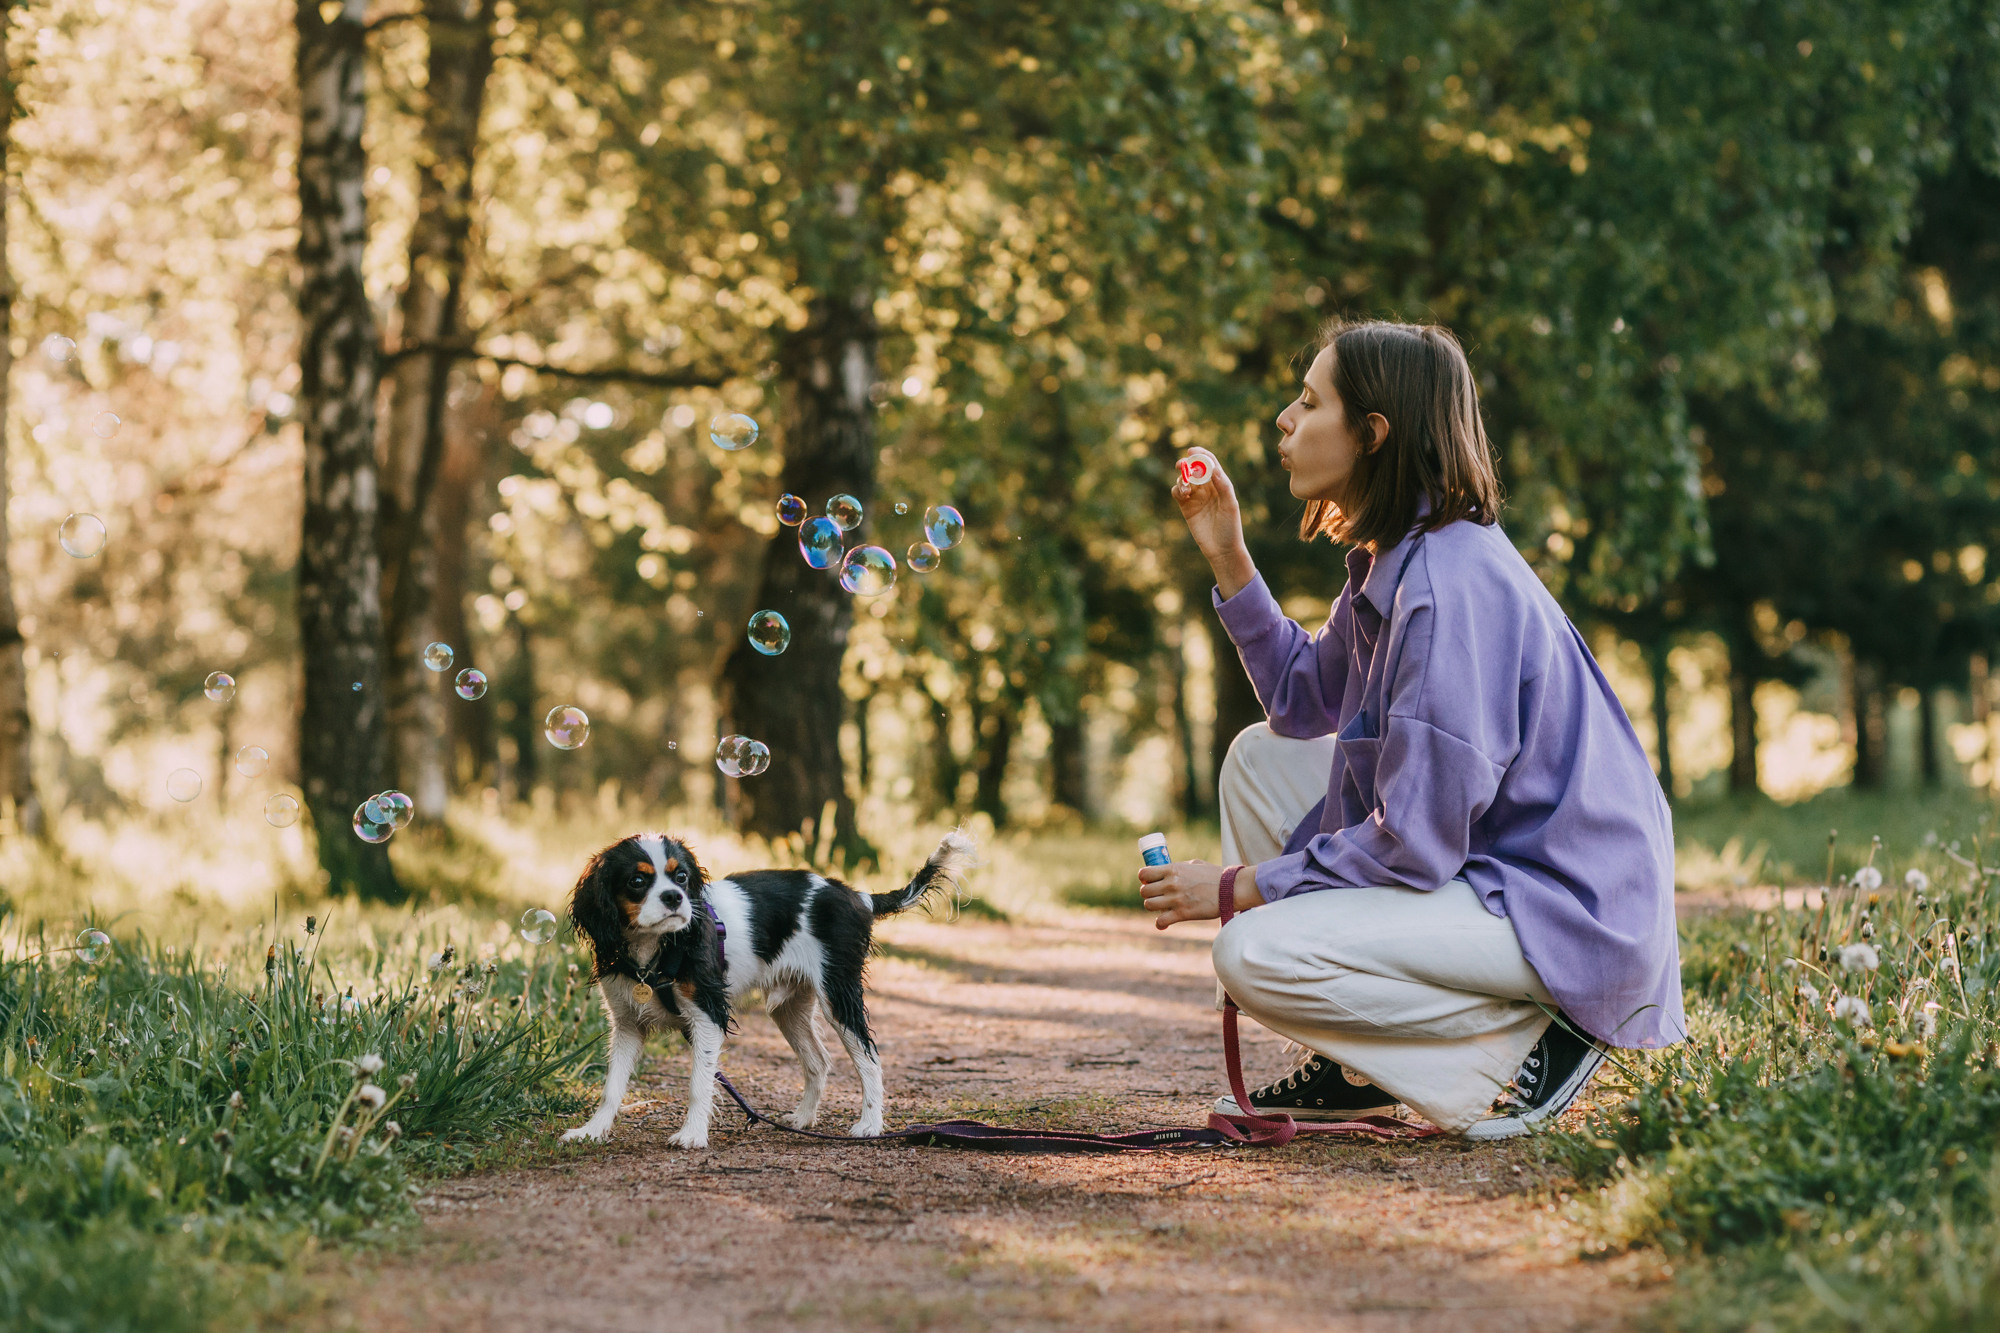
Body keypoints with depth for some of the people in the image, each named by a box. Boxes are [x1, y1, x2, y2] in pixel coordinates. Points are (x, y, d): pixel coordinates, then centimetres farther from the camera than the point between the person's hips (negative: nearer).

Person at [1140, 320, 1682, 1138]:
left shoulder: (1451, 589, -24)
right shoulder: (1392, 561, 7)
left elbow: (1415, 846, -24)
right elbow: (1307, 703, 20)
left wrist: (1238, 887, -14)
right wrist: (1226, 557, 12)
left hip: (1567, 918, -10)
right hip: (1484, 864, 11)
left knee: (1254, 955, -21)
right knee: (1261, 758, 14)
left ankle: (1517, 1048, -8)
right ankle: (1350, 1070, 14)